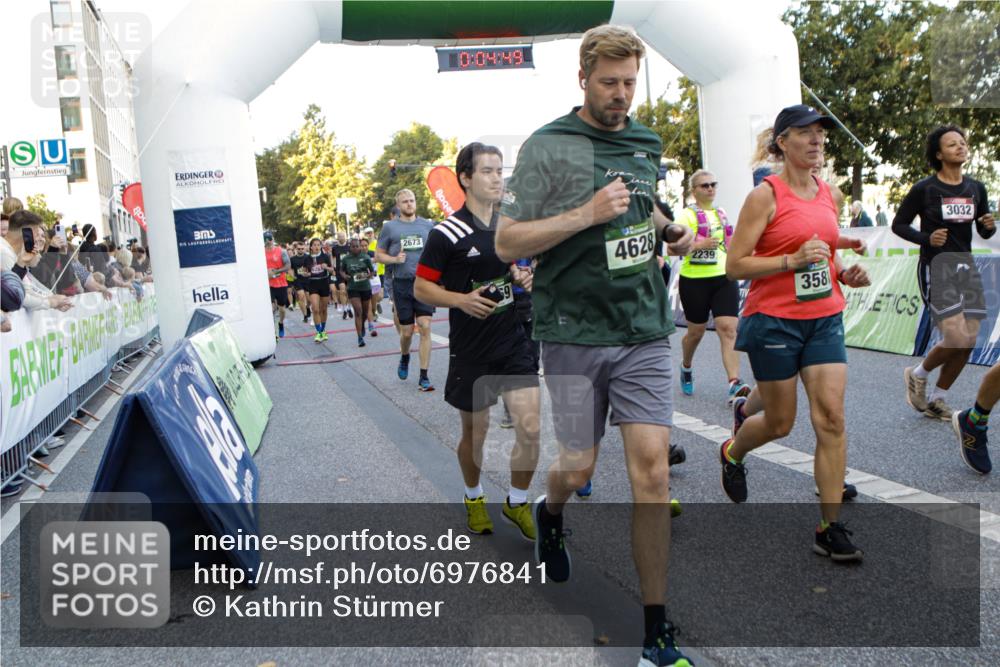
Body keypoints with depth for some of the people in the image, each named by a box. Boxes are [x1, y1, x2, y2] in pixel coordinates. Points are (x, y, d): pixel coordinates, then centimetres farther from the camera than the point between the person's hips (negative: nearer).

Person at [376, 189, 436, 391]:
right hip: (402, 283, 0)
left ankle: (424, 377, -1)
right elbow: (378, 255, 7)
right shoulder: (389, 227, 4)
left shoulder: (428, 225, 7)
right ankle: (404, 358, 40)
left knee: (425, 328, -8)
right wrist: (394, 259, -11)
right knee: (407, 331, 6)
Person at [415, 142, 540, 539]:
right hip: (471, 353, -4)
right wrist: (461, 299, -23)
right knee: (475, 432, 11)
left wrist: (520, 276, 3)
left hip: (514, 342, 5)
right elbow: (421, 288, -7)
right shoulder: (446, 234, -11)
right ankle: (474, 497, 39)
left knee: (531, 428, -4)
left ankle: (517, 503, 19)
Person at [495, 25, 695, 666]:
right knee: (579, 467, 7)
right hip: (575, 334, -3)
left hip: (646, 332, 4)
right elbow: (507, 242, -9)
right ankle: (550, 512, 46)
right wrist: (586, 215, -19)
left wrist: (670, 231, 8)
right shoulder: (548, 147, -4)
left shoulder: (648, 144, 13)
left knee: (653, 469, -4)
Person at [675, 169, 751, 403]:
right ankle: (686, 368, 39)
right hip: (695, 281, -4)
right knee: (696, 332, 9)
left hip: (724, 278, 4)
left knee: (729, 329, -11)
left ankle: (734, 384, -18)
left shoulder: (721, 213, 14)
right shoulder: (687, 214, -6)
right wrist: (700, 245, -27)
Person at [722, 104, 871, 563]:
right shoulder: (765, 196, -9)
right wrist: (792, 260, -23)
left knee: (831, 418, -5)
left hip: (825, 319, 5)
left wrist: (845, 274, 4)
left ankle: (830, 528, 3)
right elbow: (735, 266, -13)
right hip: (773, 321, -5)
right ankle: (732, 453, 41)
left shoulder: (832, 195, 10)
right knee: (780, 422, 6)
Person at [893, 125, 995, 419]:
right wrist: (926, 238, -17)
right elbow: (898, 225, -1)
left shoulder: (976, 188, 9)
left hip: (966, 266, 6)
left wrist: (990, 226, -6)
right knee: (957, 339, -17)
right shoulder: (924, 189, -6)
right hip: (936, 266, -6)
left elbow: (984, 233, 16)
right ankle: (918, 374, 12)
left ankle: (937, 401, 20)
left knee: (969, 342, 3)